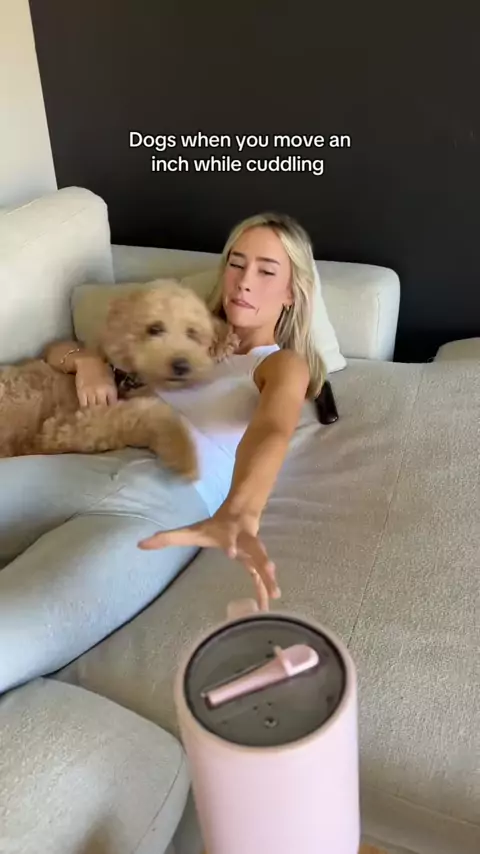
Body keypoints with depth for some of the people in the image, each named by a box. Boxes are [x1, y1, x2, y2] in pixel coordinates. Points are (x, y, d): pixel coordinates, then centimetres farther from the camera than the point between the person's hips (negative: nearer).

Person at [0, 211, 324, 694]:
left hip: (172, 501, -5)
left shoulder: (284, 365, 15)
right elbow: (55, 350, 34)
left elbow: (270, 433, -11)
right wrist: (87, 360, 7)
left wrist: (238, 514, -35)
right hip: (87, 469, 6)